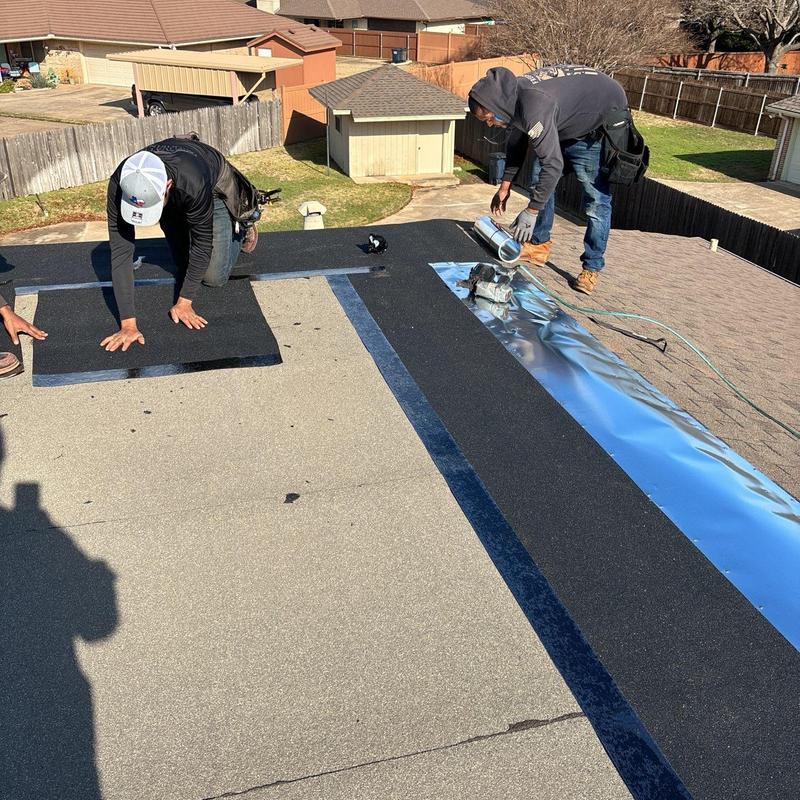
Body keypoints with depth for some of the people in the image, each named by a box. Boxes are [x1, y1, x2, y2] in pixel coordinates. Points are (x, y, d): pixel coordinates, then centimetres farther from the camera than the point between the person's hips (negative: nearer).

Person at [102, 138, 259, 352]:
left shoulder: (194, 184, -47)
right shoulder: (120, 185, -38)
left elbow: (203, 241, -32)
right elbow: (120, 252, -37)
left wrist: (184, 302, -27)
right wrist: (128, 324, -41)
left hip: (213, 187, -3)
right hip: (174, 201, 3)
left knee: (214, 276, -6)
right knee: (185, 266, 12)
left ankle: (239, 225, 20)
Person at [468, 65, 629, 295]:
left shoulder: (533, 108, -37)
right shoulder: (513, 97, -7)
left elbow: (553, 164, -36)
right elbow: (516, 143, 10)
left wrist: (531, 211, -29)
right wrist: (505, 186, 13)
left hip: (603, 117, -9)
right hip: (567, 122, 10)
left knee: (597, 198, -11)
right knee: (538, 180, 8)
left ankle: (592, 267, -4)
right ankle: (538, 245, 16)